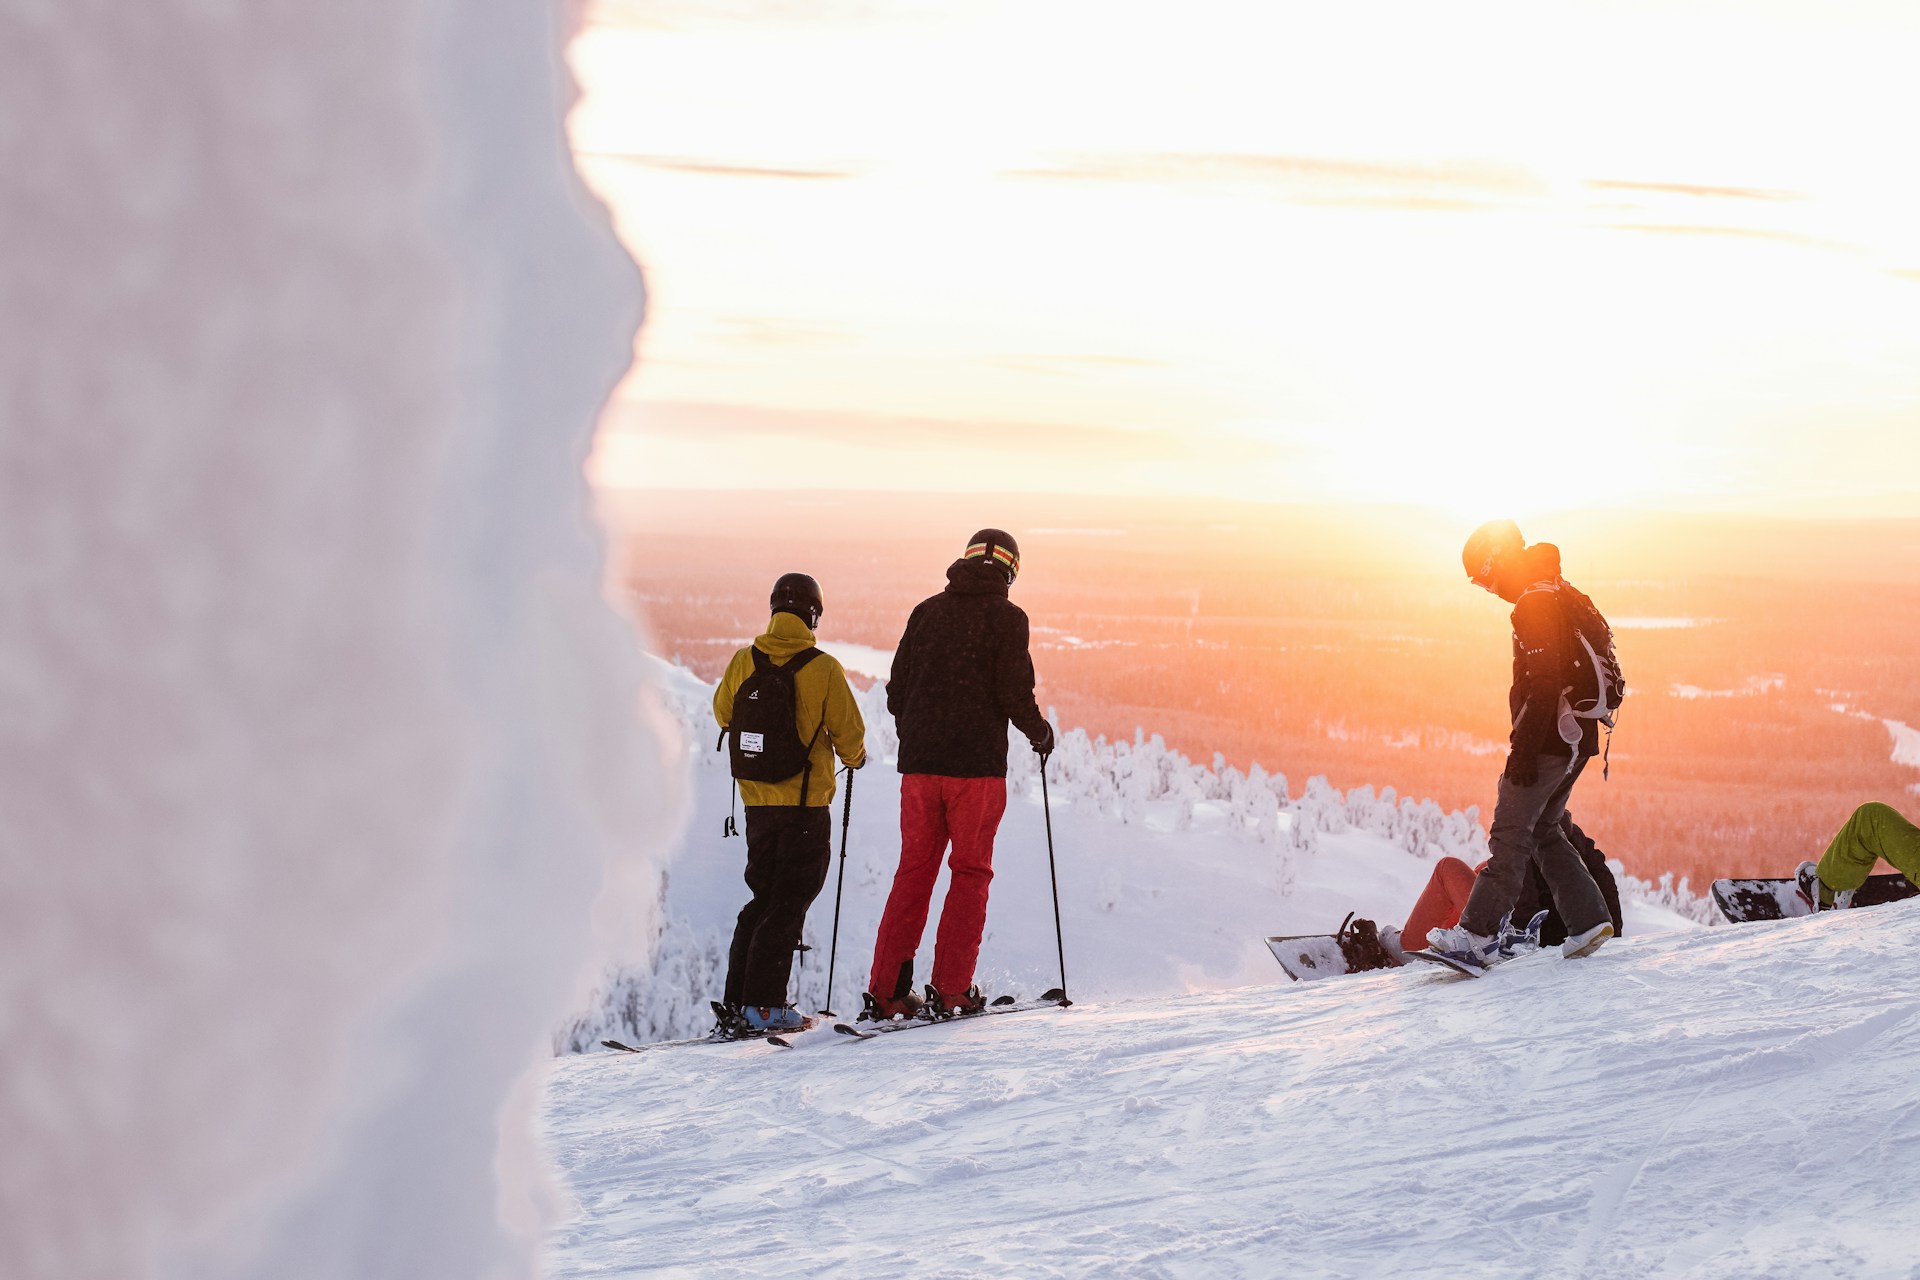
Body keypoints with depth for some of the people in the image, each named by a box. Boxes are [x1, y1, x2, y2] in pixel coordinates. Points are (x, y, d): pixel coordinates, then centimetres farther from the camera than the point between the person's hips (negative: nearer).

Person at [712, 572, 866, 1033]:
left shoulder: (744, 662, -1)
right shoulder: (823, 668, -13)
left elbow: (723, 713, 14)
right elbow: (848, 730, -8)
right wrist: (854, 756, 15)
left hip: (756, 801, 5)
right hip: (806, 804, -5)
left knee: (764, 896, 18)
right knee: (790, 902, 1)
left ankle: (738, 997, 16)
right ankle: (764, 1004, -3)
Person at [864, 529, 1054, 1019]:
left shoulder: (926, 611, 10)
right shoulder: (1007, 617, -3)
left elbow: (897, 690, 10)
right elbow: (1014, 693, -9)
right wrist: (1040, 732, 10)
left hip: (920, 760, 4)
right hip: (977, 763, -4)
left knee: (914, 871, 9)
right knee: (971, 871, 5)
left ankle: (887, 989, 4)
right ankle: (952, 987, 0)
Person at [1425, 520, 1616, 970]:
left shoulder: (1535, 605, -16)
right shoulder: (1565, 595, 16)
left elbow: (1543, 685, -23)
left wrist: (1524, 751, -23)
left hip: (1548, 740, -10)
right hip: (1577, 737, 10)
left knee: (1511, 832, -7)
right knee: (1543, 829, 16)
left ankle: (1480, 935, -8)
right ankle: (1587, 920, 10)